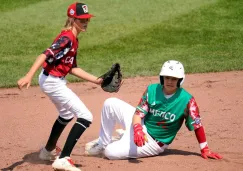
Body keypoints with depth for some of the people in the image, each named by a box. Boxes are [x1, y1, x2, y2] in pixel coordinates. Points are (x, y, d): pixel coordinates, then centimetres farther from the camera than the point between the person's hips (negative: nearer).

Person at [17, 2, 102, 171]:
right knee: (86, 117, -14)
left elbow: (73, 68, 16)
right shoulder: (67, 38, -19)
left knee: (67, 114, 34)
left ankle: (49, 150, 52)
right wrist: (28, 76, -43)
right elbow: (45, 55, -32)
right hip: (53, 82, -11)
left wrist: (96, 80, 14)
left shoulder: (73, 40, 11)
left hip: (54, 81, 11)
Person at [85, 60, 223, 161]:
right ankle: (103, 143, 8)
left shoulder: (187, 100, -20)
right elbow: (138, 113, -12)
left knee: (111, 152, -21)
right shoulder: (152, 90, -9)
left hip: (153, 141, -5)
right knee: (111, 103, -10)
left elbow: (197, 125, -16)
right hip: (141, 127, 5)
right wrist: (137, 129, -34)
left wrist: (205, 149, -19)